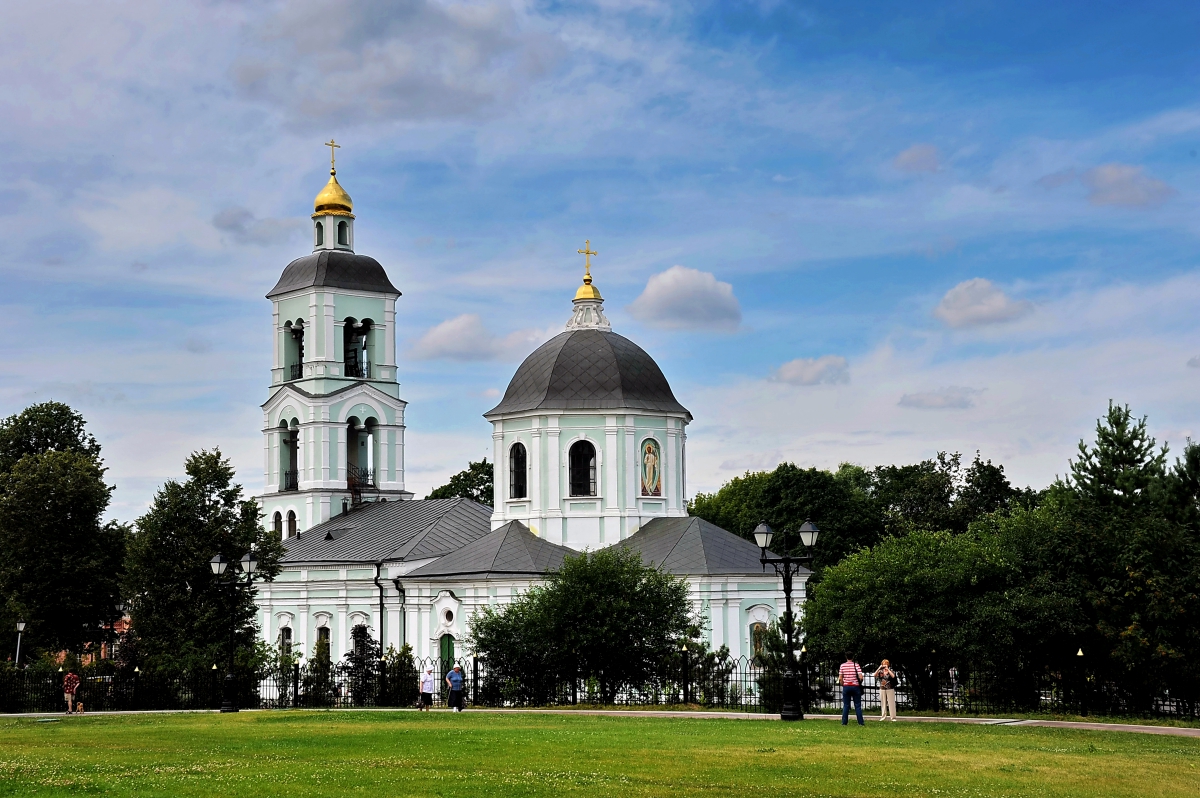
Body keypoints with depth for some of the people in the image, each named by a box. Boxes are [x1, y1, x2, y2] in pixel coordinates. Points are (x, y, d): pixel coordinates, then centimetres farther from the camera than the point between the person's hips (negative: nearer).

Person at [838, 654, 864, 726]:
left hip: (846, 687, 1)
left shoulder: (842, 665, -2)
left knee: (846, 705, 7)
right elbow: (861, 677, -11)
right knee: (858, 706, 4)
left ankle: (844, 722, 4)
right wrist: (860, 683, 8)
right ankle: (861, 722, 1)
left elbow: (840, 678, -4)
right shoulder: (856, 665, -6)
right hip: (855, 687, -1)